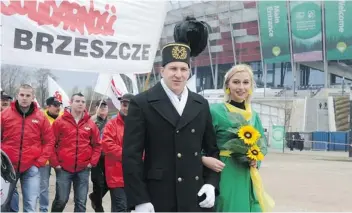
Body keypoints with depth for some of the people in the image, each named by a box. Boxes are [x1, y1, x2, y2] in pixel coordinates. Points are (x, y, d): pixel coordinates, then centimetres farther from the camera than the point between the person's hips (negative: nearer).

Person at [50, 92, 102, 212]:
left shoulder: (90, 124, 6)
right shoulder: (60, 122, -2)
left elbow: (97, 145, 11)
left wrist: (92, 162, 2)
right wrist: (55, 162, -5)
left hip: (83, 169, 2)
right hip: (63, 168, -2)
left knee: (81, 202, 5)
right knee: (61, 199, 5)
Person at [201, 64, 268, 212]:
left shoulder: (253, 115, 9)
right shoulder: (215, 111, -9)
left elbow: (263, 144, 19)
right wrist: (204, 159, -25)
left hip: (248, 178, 6)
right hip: (224, 176, -5)